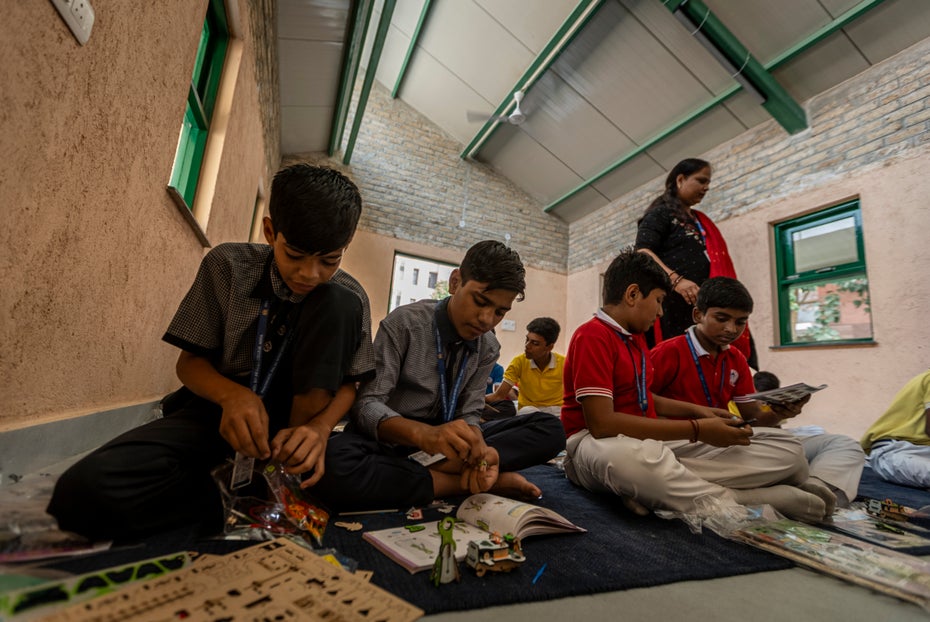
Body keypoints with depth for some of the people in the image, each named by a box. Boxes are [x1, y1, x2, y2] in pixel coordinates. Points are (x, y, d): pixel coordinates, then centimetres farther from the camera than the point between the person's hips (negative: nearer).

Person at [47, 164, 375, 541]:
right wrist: (232, 395, -28)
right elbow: (190, 360, -5)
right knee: (85, 490, -28)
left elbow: (347, 384, -7)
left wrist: (319, 427, -30)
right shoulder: (226, 266, -10)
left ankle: (293, 469, -21)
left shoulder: (349, 296, -10)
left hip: (292, 411, 1)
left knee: (339, 304, -24)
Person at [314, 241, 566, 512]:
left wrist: (481, 450, -29)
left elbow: (468, 413, -5)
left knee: (549, 429, -9)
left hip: (443, 443, 4)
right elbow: (367, 404, -20)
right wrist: (422, 433, -40)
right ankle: (465, 481, -23)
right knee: (334, 464, -39)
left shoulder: (488, 348, -1)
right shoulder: (404, 323, -16)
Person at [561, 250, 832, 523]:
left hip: (651, 440, 9)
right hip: (597, 443, -9)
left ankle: (654, 489, -21)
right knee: (635, 456, -48)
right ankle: (727, 503, -19)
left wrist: (695, 410, 11)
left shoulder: (635, 337, 14)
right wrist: (696, 429, -18)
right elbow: (601, 423, -24)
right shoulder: (592, 336, -15)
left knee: (787, 449, -2)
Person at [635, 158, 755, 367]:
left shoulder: (700, 220, 27)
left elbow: (714, 263, 28)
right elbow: (642, 252, -13)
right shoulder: (660, 212, 3)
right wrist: (676, 279, -27)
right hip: (674, 304, -7)